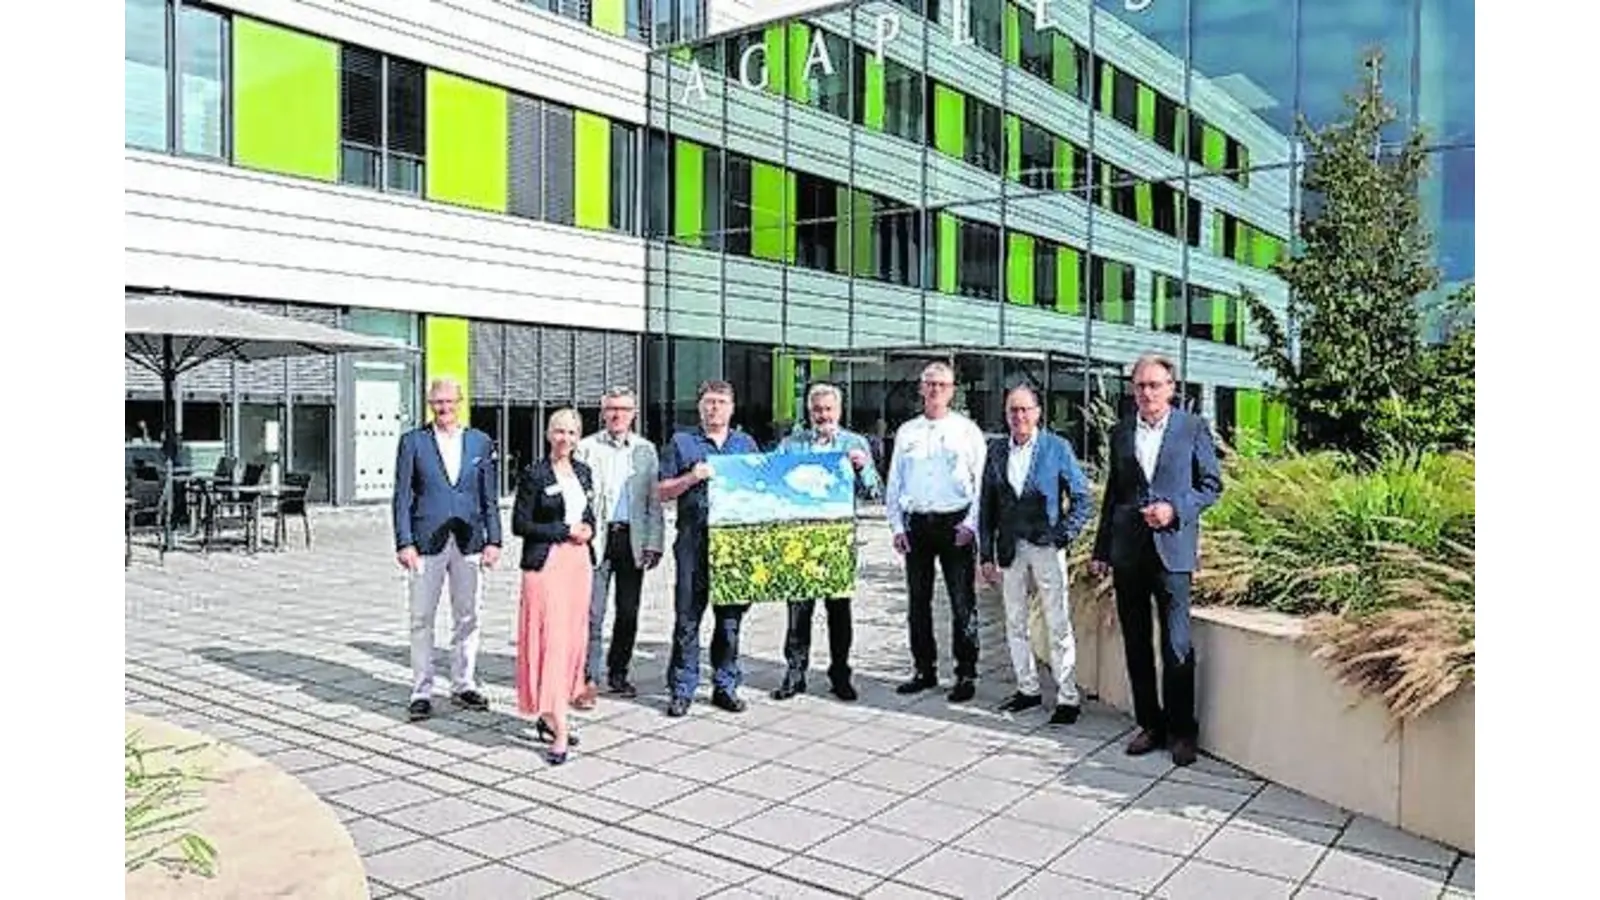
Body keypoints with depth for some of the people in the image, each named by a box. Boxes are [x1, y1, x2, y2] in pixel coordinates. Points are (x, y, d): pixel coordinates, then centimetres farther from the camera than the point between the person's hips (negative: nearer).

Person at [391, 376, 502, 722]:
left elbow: (490, 497, 8)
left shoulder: (481, 442, 8)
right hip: (426, 543, -2)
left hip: (469, 542, 2)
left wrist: (493, 540, 1)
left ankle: (464, 686, 21)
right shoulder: (413, 441, 2)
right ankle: (421, 692, 11)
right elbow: (402, 496, 0)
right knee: (422, 620, 2)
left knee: (467, 618, 9)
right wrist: (404, 543, -8)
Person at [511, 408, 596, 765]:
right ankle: (559, 731, -8)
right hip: (546, 562, -6)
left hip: (579, 561, 7)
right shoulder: (534, 474, -6)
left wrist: (588, 530, 0)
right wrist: (565, 531, -12)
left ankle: (548, 715, 21)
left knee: (573, 639, 8)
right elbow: (520, 524, -8)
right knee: (551, 640, -9)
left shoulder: (583, 472, 12)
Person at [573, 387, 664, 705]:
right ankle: (588, 679, 0)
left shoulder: (646, 450, 10)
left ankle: (618, 673, 22)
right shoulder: (586, 448, 4)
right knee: (592, 612, -6)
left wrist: (653, 544, 2)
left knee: (629, 612, 8)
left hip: (632, 539, 3)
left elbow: (654, 502, 9)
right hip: (596, 539, -2)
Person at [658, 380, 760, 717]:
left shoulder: (747, 444, 17)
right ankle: (682, 690, 7)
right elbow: (663, 492, 5)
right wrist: (692, 478, -11)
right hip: (694, 541, -2)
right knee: (688, 617, -1)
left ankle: (725, 686, 18)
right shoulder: (681, 442, 8)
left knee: (730, 616, 8)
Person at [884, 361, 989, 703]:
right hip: (916, 524, 4)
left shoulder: (967, 430, 3)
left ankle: (966, 675, 6)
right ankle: (924, 670, 20)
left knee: (963, 603, -2)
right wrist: (897, 526, 5)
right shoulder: (906, 432, 12)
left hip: (955, 524, -3)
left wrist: (971, 523, -10)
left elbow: (982, 481, 0)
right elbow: (894, 483, 13)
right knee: (918, 601, 9)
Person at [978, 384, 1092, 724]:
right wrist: (986, 555, 6)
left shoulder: (1057, 447, -3)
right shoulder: (997, 451, 7)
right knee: (1015, 624, 11)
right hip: (1010, 549, 4)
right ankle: (1027, 689, 25)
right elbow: (987, 505, 9)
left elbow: (1081, 497, 1)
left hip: (1046, 546, -4)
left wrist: (1064, 536, -8)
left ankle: (1067, 698, 7)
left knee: (1058, 626, 0)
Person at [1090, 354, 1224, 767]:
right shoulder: (1121, 433, 11)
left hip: (1171, 547, -4)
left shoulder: (1193, 428, 1)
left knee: (1177, 646, -4)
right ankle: (1150, 725, 20)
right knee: (1136, 644, 9)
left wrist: (1174, 508, -13)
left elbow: (1211, 485, 4)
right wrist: (1100, 550, 13)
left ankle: (1182, 730, 9)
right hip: (1128, 551, 4)